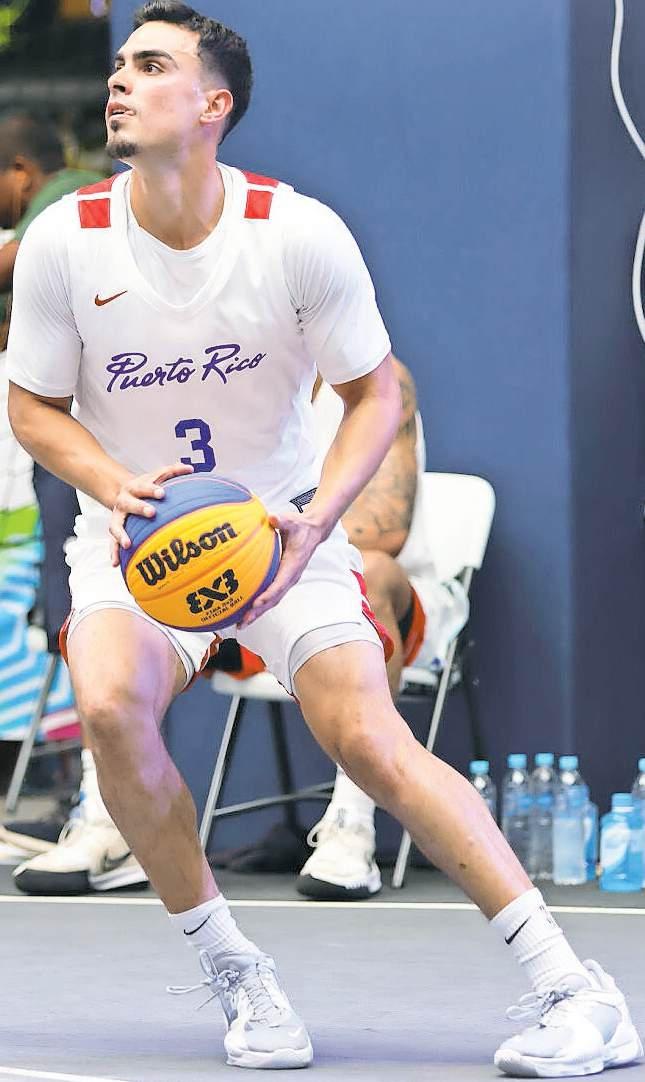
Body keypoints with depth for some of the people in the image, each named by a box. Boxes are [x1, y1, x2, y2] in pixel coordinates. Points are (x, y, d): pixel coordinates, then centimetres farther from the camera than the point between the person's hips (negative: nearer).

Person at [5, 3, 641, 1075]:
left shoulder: (302, 234, -15)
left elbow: (376, 392, -4)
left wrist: (314, 519, -20)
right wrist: (115, 485, -20)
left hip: (278, 531, -1)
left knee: (369, 739, -18)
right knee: (109, 707, -28)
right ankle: (234, 973, -8)